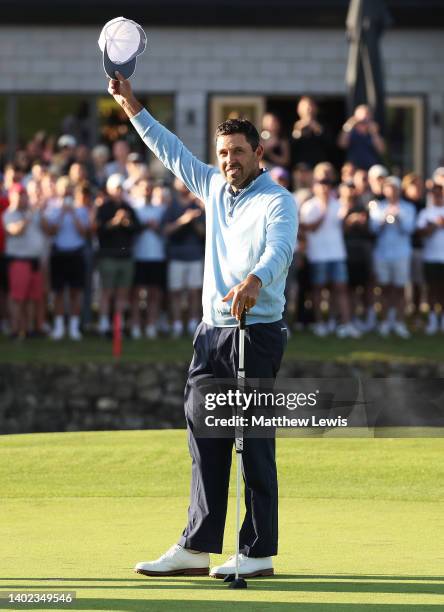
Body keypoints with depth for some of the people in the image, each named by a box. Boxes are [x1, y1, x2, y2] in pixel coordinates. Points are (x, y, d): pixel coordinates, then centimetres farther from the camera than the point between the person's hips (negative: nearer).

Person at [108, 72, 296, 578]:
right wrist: (130, 105, 24)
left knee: (254, 443, -7)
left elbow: (279, 247, -28)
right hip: (211, 331, 7)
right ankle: (197, 548, 9)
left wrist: (254, 280, -48)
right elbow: (170, 150, 26)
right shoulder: (213, 187, 14)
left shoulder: (277, 201, -9)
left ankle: (259, 552, -4)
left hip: (257, 332, -7)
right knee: (204, 440, 6)